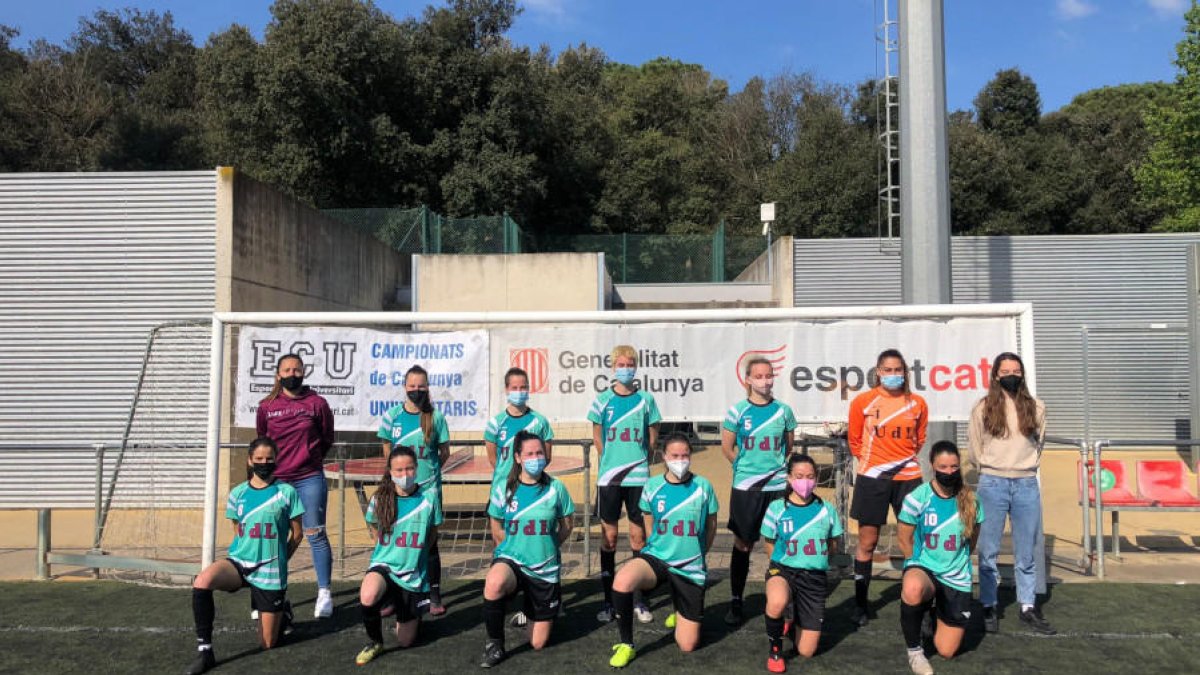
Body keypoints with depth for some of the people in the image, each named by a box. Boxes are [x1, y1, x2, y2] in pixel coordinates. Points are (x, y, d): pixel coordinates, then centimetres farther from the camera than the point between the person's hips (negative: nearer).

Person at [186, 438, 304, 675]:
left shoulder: (287, 492, -6)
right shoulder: (237, 493, 2)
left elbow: (296, 534, 2)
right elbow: (237, 532, 14)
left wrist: (277, 559, 7)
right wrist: (248, 553, 6)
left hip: (270, 570, -2)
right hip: (239, 561, 2)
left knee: (267, 643, 3)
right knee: (201, 583, -32)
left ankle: (283, 611, 38)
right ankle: (204, 650, -17)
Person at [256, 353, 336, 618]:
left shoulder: (317, 403, -1)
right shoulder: (266, 406, 4)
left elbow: (327, 439, 10)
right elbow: (261, 440, 18)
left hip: (310, 480, -2)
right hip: (275, 480, 2)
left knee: (315, 535, 0)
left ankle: (324, 593, 6)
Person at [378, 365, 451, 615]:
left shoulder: (435, 417, -3)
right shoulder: (392, 415, 0)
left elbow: (445, 452, 5)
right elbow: (387, 452, 11)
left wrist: (428, 470, 1)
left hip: (428, 489, -1)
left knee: (429, 542, 4)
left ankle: (435, 596, 14)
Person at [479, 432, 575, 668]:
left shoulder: (555, 487, -5)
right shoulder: (505, 489, -6)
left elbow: (566, 526, 6)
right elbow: (497, 530, 6)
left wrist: (544, 546, 6)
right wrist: (518, 548, 5)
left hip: (545, 568, 1)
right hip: (511, 559, -1)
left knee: (538, 643, 6)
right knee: (494, 583, -40)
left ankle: (550, 606, 39)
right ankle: (494, 644, -15)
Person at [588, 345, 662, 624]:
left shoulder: (646, 399, 2)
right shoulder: (602, 400, 2)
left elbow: (652, 437, 8)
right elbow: (597, 438, 8)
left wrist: (641, 462, 4)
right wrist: (610, 463, 7)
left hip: (638, 476, 0)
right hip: (608, 476, 0)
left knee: (638, 536, 5)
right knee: (609, 537, 5)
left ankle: (639, 600, 16)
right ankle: (608, 600, 14)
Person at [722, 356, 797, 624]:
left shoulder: (783, 411, 3)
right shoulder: (738, 411, -2)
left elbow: (788, 447, 14)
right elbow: (727, 447, 5)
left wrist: (776, 467, 8)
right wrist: (746, 467, 6)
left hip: (778, 486, 1)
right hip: (745, 488, -1)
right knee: (743, 545, 6)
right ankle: (736, 602, 17)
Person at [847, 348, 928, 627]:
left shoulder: (917, 403, 3)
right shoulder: (863, 402, -2)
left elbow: (920, 439, 17)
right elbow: (854, 440, 8)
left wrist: (906, 459, 10)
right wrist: (869, 461, 6)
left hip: (908, 477, 2)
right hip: (872, 478, -2)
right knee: (867, 542, 5)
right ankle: (861, 604, 16)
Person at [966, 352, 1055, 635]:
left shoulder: (1035, 408, 5)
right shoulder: (983, 409, -1)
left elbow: (1037, 444, 17)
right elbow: (974, 451, 7)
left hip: (1027, 485, 2)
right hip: (992, 484, -2)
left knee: (1026, 552, 9)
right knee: (988, 550, 4)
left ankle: (1028, 607, 20)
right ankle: (988, 607, 13)